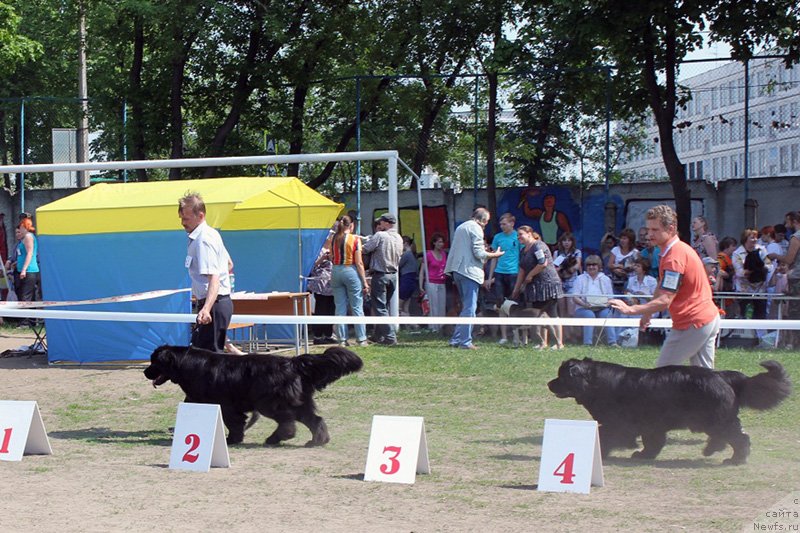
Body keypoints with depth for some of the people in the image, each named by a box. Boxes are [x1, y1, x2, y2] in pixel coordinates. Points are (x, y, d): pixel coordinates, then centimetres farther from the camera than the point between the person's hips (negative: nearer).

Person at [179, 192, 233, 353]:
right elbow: (228, 263, 27)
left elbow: (214, 278, -28)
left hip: (214, 303, -11)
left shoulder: (203, 240, -18)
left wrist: (206, 309, -41)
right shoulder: (212, 233, 14)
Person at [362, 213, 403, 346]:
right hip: (393, 275, 7)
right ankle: (378, 335, 22)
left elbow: (365, 249, -14)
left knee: (380, 307, -4)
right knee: (384, 306, 17)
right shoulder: (399, 238, 8)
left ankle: (390, 337, -13)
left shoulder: (380, 236, -13)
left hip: (380, 275, -7)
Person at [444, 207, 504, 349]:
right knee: (470, 307, -7)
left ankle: (456, 339, 14)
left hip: (457, 270, 9)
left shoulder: (461, 227, 20)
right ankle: (465, 341, -10)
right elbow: (479, 254, -14)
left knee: (467, 307, 16)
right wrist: (494, 255, 1)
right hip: (470, 271, -9)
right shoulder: (476, 228, -8)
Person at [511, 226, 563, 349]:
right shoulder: (523, 251, 17)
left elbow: (543, 263, -22)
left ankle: (559, 343, -3)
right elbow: (522, 270, 20)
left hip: (547, 283, -9)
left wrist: (530, 275, -12)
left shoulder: (538, 246, -11)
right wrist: (516, 290, 19)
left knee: (551, 314, -7)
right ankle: (543, 342, 13)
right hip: (535, 286, 9)